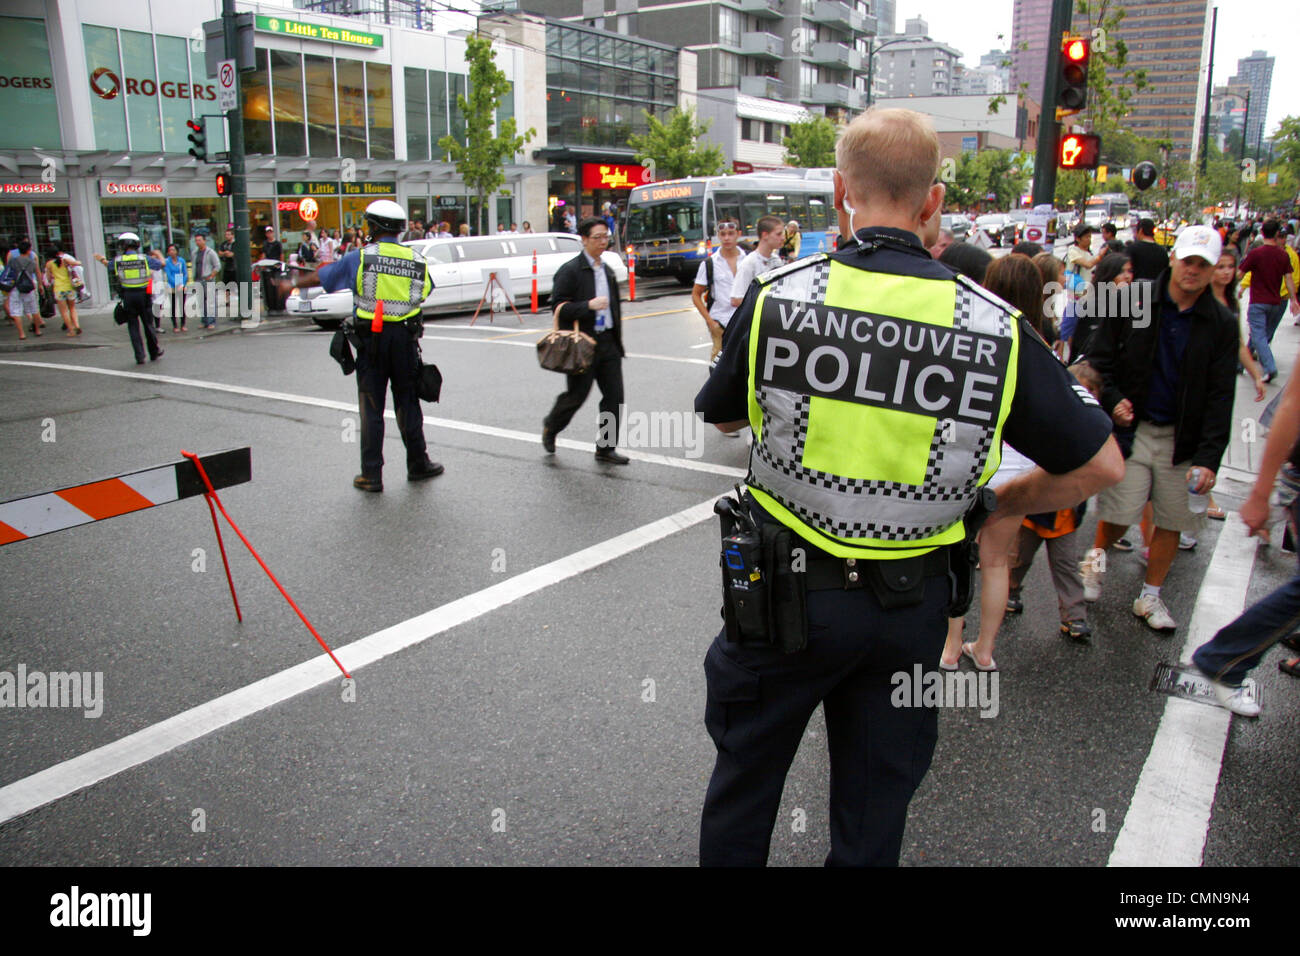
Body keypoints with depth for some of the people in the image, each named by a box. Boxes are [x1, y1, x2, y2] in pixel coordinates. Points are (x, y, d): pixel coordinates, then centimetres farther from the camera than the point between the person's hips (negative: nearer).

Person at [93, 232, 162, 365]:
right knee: (148, 324, 11)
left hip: (128, 296, 0)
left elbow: (109, 265, 21)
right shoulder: (144, 258, -5)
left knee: (133, 326, 6)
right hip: (143, 294, 0)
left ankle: (140, 356, 2)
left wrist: (101, 259, 44)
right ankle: (154, 353, 19)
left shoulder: (118, 260, -1)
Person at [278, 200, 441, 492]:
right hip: (406, 337, 2)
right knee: (407, 403, 13)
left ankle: (371, 475, 7)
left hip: (371, 339, -2)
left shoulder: (360, 257, -3)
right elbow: (425, 293, 9)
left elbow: (320, 277, 7)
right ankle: (418, 465, 20)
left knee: (371, 407, 5)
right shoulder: (417, 260, 3)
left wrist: (292, 283, 25)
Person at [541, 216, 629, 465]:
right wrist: (589, 305, -25)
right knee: (576, 395, 3)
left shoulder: (607, 270, 15)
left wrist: (617, 339, 18)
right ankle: (551, 426, 31)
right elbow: (559, 308, -15)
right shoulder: (570, 270, -9)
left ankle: (606, 448, 12)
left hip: (608, 342, 7)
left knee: (614, 396, 2)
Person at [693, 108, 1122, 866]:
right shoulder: (997, 328, -11)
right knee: (875, 812, 22)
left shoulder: (776, 299, -14)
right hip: (915, 603, 2)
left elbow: (721, 417, 5)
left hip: (785, 594, -1)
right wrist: (1000, 508, 11)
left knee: (745, 776, 23)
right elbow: (1100, 465, -2)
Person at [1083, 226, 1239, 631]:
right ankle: (1097, 556, 28)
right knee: (1119, 514, -7)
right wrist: (1112, 400, -12)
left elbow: (1220, 397, -2)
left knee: (1172, 522, 7)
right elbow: (1098, 357, 5)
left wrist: (1209, 457, -10)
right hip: (1131, 427, -2)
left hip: (1183, 438, 2)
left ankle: (1150, 597, 26)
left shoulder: (1221, 326, 1)